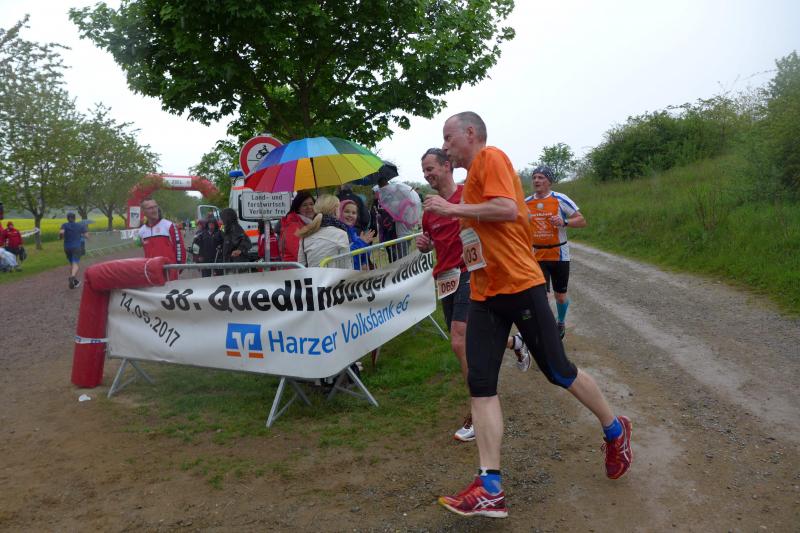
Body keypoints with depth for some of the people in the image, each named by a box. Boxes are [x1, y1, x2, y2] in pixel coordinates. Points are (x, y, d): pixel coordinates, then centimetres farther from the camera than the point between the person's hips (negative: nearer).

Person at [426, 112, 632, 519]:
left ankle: (615, 430, 30)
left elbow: (509, 209, -22)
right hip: (483, 294, 9)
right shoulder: (474, 176, 20)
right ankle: (490, 488, -2)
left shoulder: (490, 157, -7)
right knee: (480, 384, -3)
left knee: (558, 371, 4)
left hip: (519, 286, -8)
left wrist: (453, 209, -15)